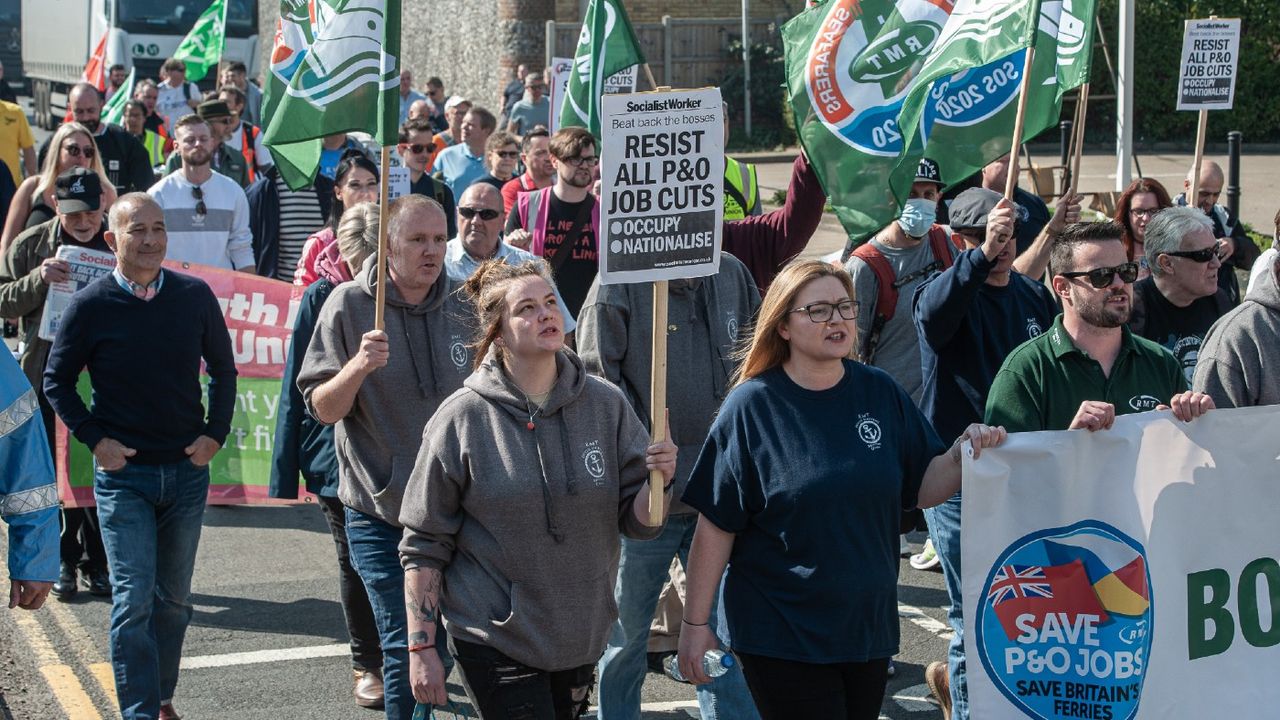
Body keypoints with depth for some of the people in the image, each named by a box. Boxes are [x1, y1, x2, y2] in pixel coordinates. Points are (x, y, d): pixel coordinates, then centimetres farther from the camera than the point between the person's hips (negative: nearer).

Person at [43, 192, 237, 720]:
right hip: (123, 473, -3)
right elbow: (56, 382, 3)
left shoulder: (195, 296, -1)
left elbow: (223, 370, 12)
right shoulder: (91, 305, -7)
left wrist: (215, 434, 1)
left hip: (187, 470, 3)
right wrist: (94, 439, -7)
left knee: (174, 598, 13)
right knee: (134, 598, -7)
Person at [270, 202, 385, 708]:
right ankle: (367, 663, 25)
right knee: (355, 562, 10)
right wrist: (286, 471, -2)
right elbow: (300, 387, -1)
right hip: (337, 453, 0)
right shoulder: (323, 297, -5)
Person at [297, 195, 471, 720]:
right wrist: (358, 366, -26)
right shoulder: (348, 304, -7)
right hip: (381, 512, -3)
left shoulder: (462, 307, 3)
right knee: (408, 646, -7)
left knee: (440, 639, 11)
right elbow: (322, 408, -8)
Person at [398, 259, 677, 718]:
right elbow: (423, 547, -5)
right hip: (494, 642, -4)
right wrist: (421, 648, -7)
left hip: (581, 636, 4)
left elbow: (637, 523, 1)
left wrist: (658, 482, -20)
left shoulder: (606, 405, -2)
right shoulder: (462, 420, -11)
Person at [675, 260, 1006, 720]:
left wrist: (962, 454, -15)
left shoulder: (880, 393, 2)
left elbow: (921, 489, 5)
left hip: (869, 625, 4)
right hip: (782, 637, -4)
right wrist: (695, 623, -8)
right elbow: (716, 527, -9)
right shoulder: (752, 406, -10)